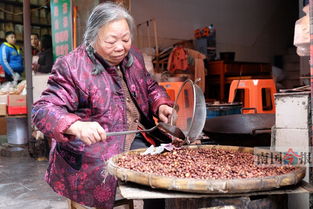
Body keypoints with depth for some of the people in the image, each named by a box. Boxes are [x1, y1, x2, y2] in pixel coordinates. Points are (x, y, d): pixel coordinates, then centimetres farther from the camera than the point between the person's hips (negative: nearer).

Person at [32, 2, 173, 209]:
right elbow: (43, 110, -18)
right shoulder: (71, 66, -14)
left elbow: (151, 86, 21)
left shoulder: (133, 56, 6)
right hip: (93, 153, -7)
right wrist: (77, 126, -38)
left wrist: (161, 105, -2)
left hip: (136, 138, 7)